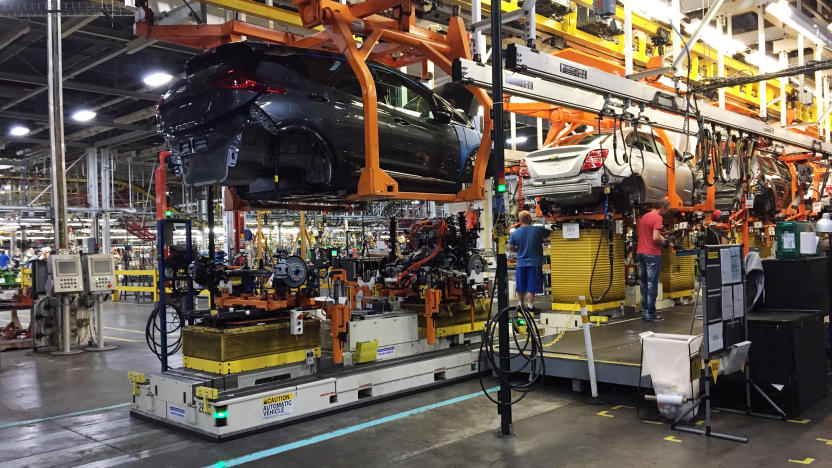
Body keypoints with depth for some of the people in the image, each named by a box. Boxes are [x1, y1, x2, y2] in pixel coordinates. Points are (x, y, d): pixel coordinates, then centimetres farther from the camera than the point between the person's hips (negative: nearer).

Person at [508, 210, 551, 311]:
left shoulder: (515, 233, -3)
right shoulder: (538, 230, -10)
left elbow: (511, 248, 2)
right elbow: (549, 233, 7)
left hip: (521, 264, 3)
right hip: (534, 263, -3)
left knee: (520, 289, 14)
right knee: (531, 289, 0)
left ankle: (521, 305, 26)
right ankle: (529, 306, 0)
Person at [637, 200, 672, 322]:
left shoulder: (644, 216, 14)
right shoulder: (658, 218, -13)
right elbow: (656, 238, -21)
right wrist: (664, 242, -3)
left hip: (641, 252, 8)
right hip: (652, 254, -8)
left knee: (643, 283, 13)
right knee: (652, 284, -3)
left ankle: (644, 310, 18)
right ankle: (650, 314, -1)